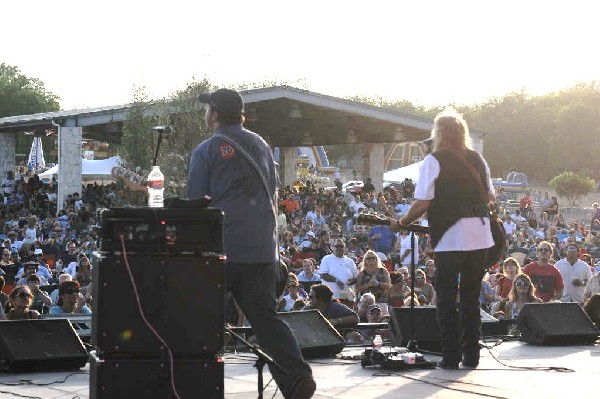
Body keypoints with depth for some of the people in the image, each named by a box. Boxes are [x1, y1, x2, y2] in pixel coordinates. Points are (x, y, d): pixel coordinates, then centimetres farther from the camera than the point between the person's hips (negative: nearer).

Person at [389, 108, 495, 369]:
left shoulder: (434, 161, -5)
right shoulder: (477, 160, 11)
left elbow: (422, 202, -9)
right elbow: (490, 197, 18)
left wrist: (401, 224, 4)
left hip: (449, 239, -5)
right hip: (480, 237, 5)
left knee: (446, 299, 2)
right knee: (471, 298, 12)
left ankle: (451, 356, -1)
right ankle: (471, 355, 11)